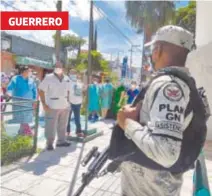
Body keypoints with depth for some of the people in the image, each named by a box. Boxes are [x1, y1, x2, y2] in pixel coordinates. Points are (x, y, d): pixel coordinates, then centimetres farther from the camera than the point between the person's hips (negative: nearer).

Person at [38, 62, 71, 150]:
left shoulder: (66, 79, 8)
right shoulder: (48, 78, -8)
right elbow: (41, 90, -8)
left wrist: (67, 101, 12)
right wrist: (44, 104, -13)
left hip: (65, 106, 5)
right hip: (52, 107, -5)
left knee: (62, 126, 15)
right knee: (50, 126, 1)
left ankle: (61, 141, 29)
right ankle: (49, 143, 16)